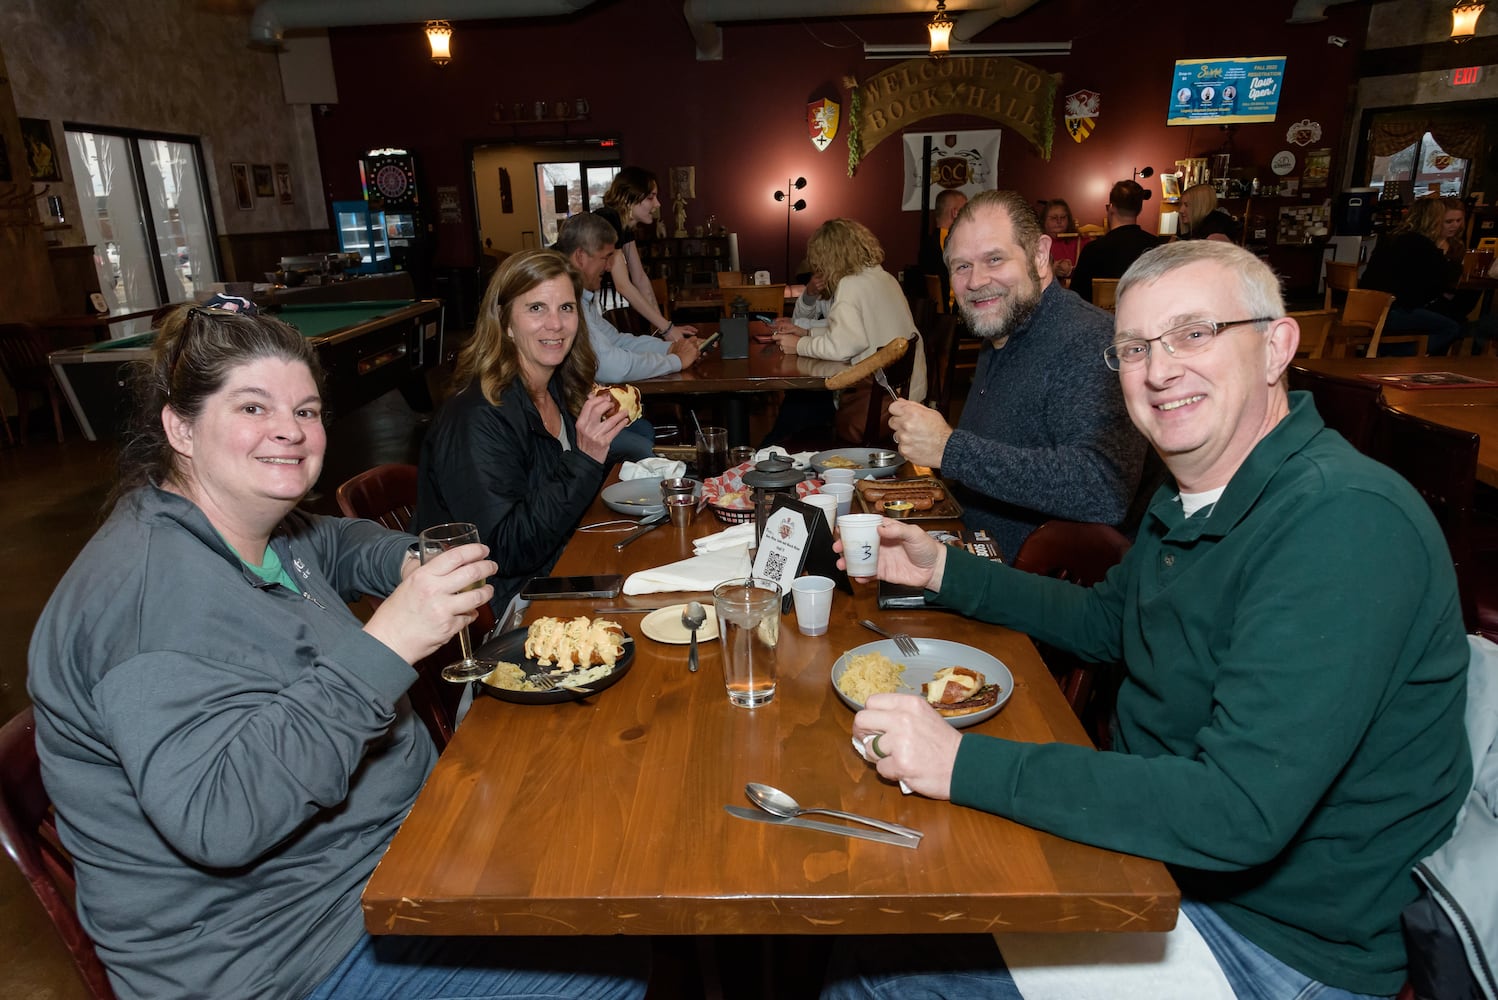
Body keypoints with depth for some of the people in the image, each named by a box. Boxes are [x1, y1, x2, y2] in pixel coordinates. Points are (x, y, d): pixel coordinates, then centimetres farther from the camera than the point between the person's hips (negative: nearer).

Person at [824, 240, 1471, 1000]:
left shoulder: (1347, 523, -29)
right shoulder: (1194, 496, 2)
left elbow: (1237, 814, -34)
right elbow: (1105, 622, 16)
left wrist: (965, 764, -32)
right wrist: (942, 569, 6)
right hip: (1153, 838, 8)